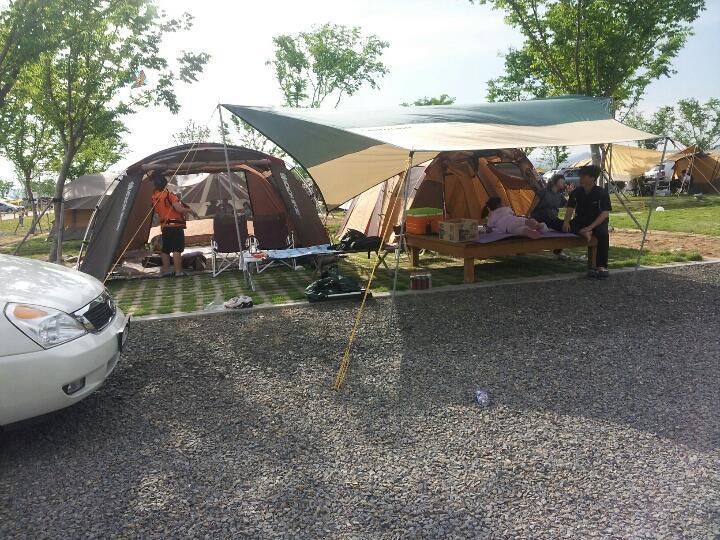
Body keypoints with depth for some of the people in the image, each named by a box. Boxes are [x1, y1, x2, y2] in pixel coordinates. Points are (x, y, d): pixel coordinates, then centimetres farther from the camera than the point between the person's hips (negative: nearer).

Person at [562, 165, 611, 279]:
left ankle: (601, 267, -34)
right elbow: (570, 208, -1)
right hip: (580, 221, 4)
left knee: (603, 233, -37)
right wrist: (566, 221, -24)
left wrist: (590, 227, -31)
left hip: (597, 222, -4)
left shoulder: (602, 193, -11)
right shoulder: (576, 192, 0)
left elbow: (605, 214, -17)